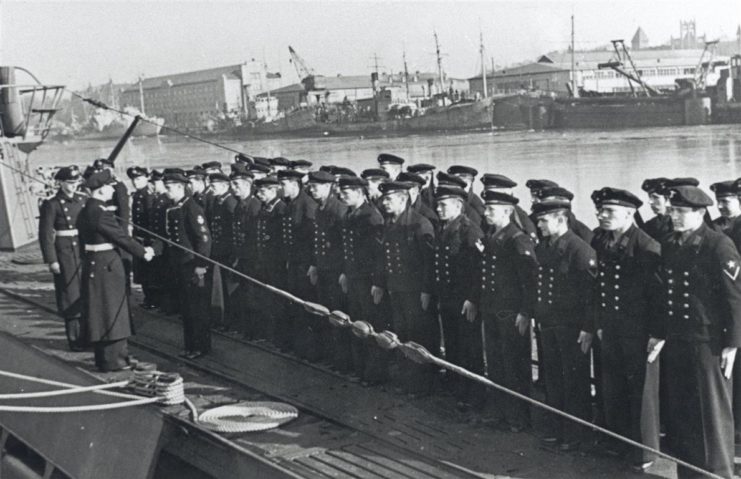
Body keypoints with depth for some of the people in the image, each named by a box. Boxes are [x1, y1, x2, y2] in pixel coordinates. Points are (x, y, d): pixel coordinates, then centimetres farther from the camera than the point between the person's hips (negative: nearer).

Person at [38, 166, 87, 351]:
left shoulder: (83, 200, 6)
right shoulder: (51, 204, -8)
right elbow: (45, 234, -9)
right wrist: (51, 260, -13)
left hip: (86, 250, 5)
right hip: (64, 253, -5)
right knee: (71, 296, 1)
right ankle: (75, 339, 10)